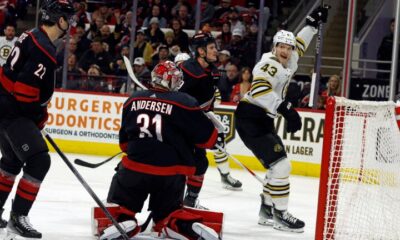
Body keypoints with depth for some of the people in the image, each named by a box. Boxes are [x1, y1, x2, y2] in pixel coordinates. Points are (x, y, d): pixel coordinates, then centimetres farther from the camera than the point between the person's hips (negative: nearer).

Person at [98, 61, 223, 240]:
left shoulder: (133, 100, 5)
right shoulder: (184, 103, -7)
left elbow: (124, 140, 16)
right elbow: (206, 136, -4)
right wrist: (216, 140, 18)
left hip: (135, 165, 1)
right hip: (171, 172, -1)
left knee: (120, 203, 23)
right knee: (167, 214, 17)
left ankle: (123, 219, -6)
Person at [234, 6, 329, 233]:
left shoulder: (287, 63, 11)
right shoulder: (270, 64, -17)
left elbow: (298, 46, 32)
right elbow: (259, 89, -34)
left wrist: (313, 23, 29)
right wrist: (285, 108, -40)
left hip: (263, 120, 10)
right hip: (250, 118, -10)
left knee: (279, 166, 12)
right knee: (280, 164, -14)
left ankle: (267, 210, 22)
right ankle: (280, 214, -8)